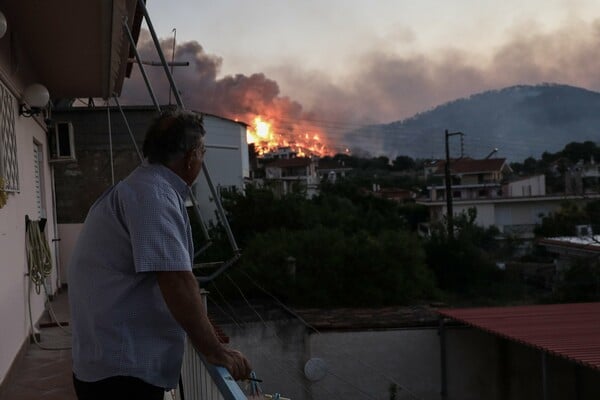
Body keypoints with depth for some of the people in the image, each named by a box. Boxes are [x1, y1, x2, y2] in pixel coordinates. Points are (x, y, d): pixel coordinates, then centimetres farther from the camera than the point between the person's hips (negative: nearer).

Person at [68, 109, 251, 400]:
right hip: (123, 370, -10)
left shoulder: (141, 187, 16)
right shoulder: (153, 194, -18)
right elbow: (177, 283, -26)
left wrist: (204, 335, 31)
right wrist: (215, 351, -19)